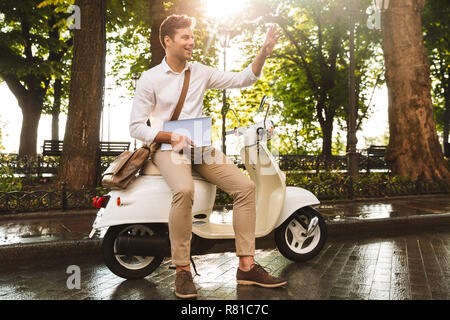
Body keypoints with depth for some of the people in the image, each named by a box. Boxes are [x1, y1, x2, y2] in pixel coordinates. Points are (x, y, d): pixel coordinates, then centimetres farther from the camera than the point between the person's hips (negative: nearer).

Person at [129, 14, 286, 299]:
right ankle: (183, 270, -22)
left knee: (245, 186, -15)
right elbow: (136, 126, -4)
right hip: (168, 148, -4)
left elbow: (242, 79, 12)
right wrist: (171, 136, -19)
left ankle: (247, 266, -9)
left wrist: (264, 53, -2)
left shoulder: (200, 72, 10)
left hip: (201, 147, 5)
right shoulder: (150, 79, -2)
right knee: (184, 190, -37)